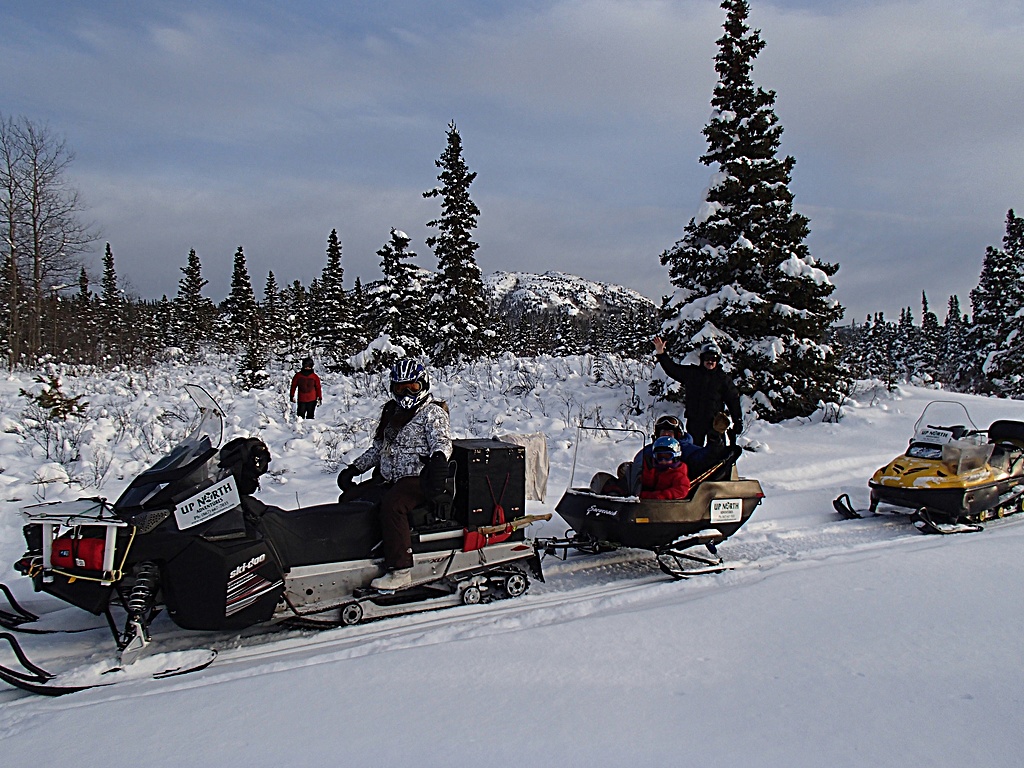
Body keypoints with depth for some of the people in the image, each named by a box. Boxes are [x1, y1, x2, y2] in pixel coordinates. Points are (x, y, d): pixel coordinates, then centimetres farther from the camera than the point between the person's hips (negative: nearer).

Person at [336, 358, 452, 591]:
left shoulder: (432, 412, 0)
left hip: (417, 478, -9)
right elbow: (378, 448, 29)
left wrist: (439, 458, -39)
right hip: (390, 480, 9)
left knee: (391, 504, -33)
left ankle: (400, 571, -33)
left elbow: (442, 441, -16)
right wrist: (354, 468, 18)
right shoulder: (392, 412, 22)